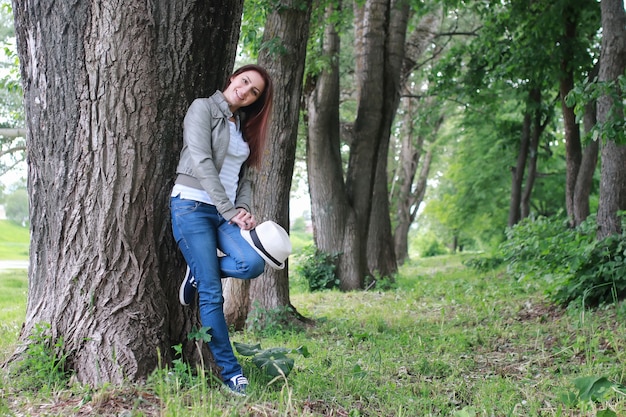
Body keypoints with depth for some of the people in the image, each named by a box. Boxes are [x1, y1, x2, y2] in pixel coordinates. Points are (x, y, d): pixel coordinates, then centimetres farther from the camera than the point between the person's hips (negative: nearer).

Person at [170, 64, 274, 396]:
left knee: (253, 263, -23)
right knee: (211, 294, -10)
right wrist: (230, 212, -14)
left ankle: (198, 272, 6)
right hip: (192, 206, -6)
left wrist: (244, 210, -3)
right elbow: (202, 163, -11)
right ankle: (229, 371, -3)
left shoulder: (244, 124, 20)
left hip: (227, 211, 6)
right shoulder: (203, 108, -1)